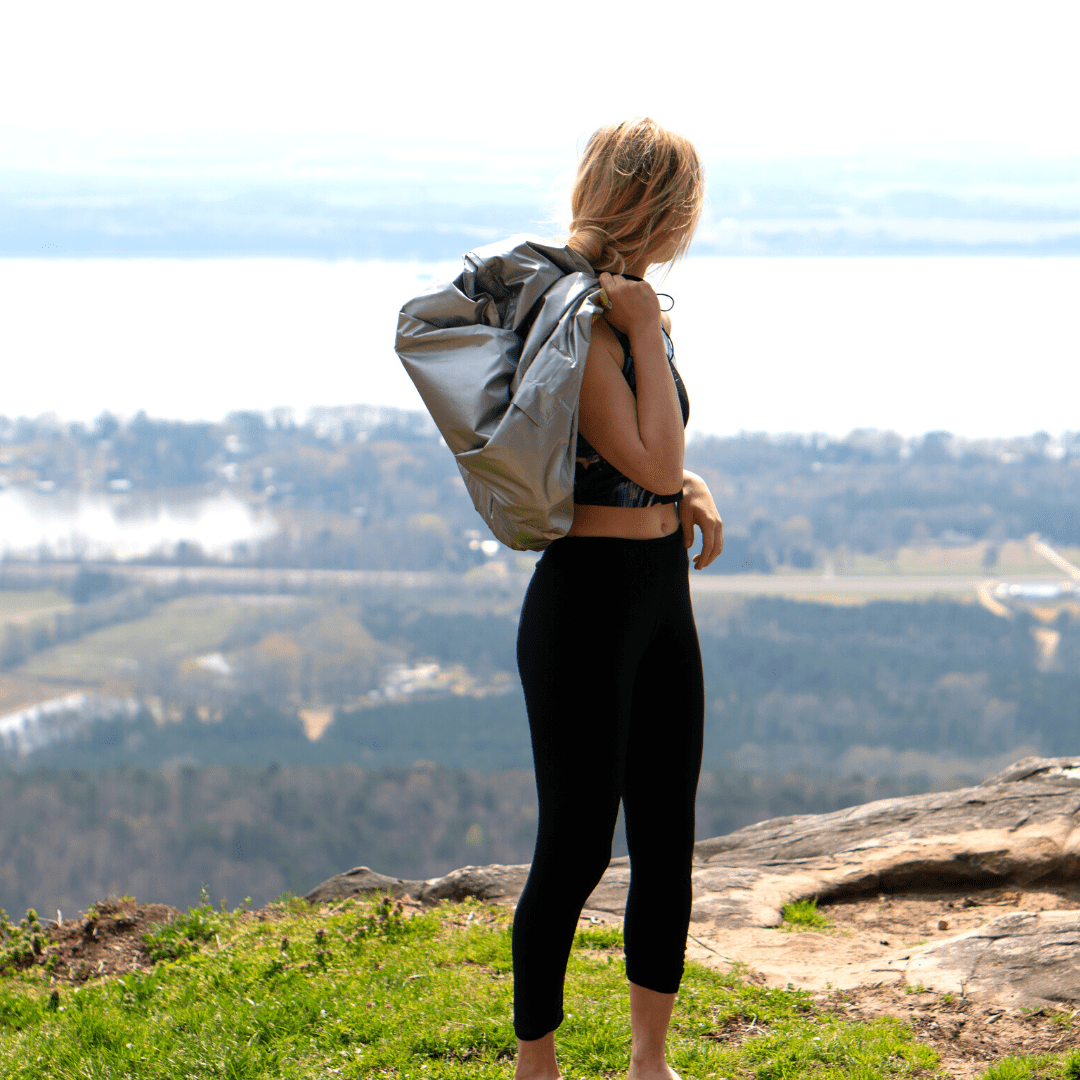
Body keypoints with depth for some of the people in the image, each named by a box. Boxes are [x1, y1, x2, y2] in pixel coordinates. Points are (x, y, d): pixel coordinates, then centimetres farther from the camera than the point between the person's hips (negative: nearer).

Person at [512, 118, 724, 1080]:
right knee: (577, 848, 0)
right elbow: (651, 464, -22)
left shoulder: (625, 308, 11)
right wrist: (648, 332, -17)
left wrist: (694, 491, 2)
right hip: (587, 600, -9)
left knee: (667, 844, 13)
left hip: (662, 597, 9)